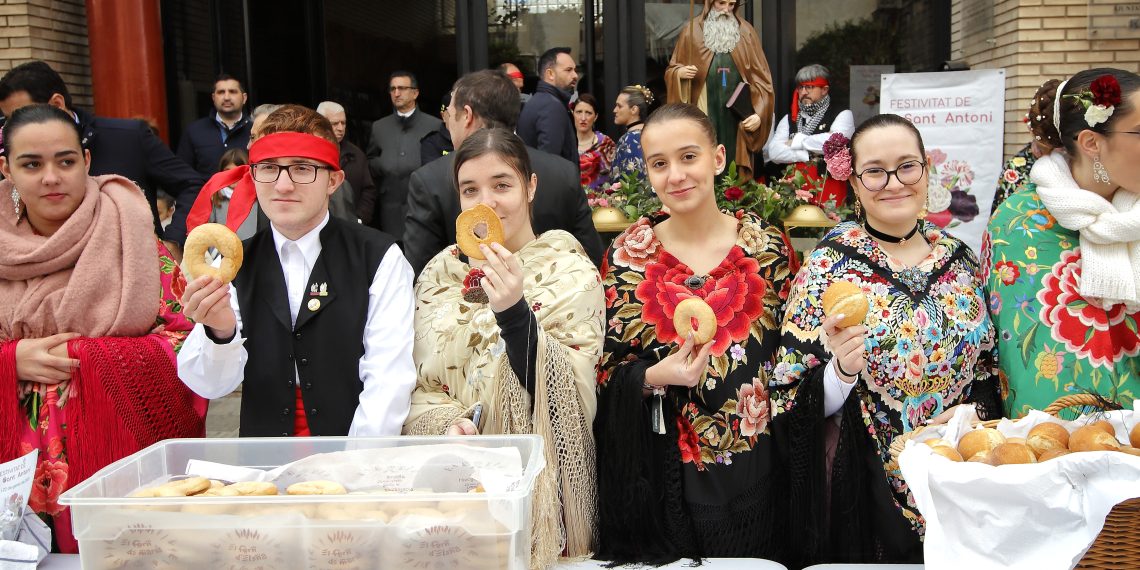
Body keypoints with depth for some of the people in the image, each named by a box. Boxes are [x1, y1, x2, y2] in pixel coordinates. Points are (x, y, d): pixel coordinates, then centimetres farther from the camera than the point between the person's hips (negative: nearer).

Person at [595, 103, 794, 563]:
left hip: (755, 467, 1)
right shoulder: (628, 255, -4)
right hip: (665, 474, -1)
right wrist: (655, 377, -21)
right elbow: (609, 373, -2)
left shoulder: (766, 245, -2)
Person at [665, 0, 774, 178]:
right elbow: (671, 70, 9)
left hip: (738, 115, 1)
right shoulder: (692, 31, 6)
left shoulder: (746, 32, 9)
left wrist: (759, 114, -5)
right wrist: (680, 72, -16)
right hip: (703, 113, -1)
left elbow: (760, 76, 6)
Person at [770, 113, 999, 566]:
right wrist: (842, 370, -29)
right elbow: (792, 402, -12)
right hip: (865, 490, -4)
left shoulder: (958, 256, 2)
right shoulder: (829, 265, -11)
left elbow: (990, 366, 11)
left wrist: (973, 411, -7)